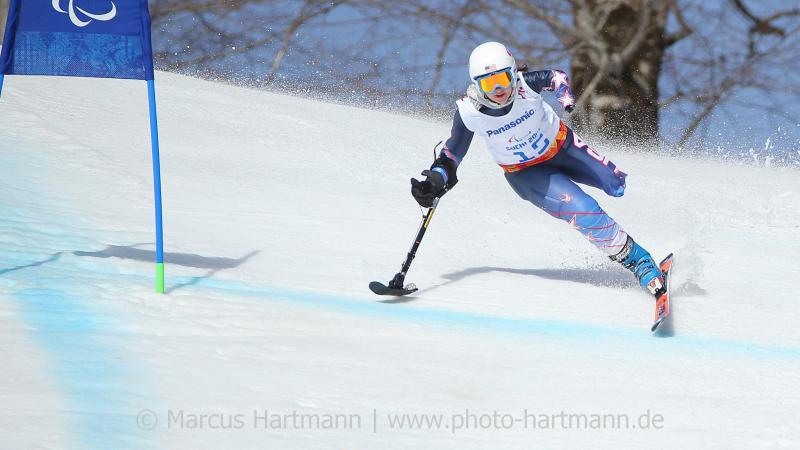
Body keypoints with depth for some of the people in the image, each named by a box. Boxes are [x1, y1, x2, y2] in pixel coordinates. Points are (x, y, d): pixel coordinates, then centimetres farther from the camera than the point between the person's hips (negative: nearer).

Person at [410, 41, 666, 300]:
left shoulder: (525, 84, -30)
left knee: (616, 185, 15)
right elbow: (452, 153, -14)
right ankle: (634, 258, -5)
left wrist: (566, 97, -23)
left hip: (561, 144, 2)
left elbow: (555, 77, -6)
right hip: (525, 173, -2)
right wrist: (436, 181, -29)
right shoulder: (469, 111, -30)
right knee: (584, 212, -21)